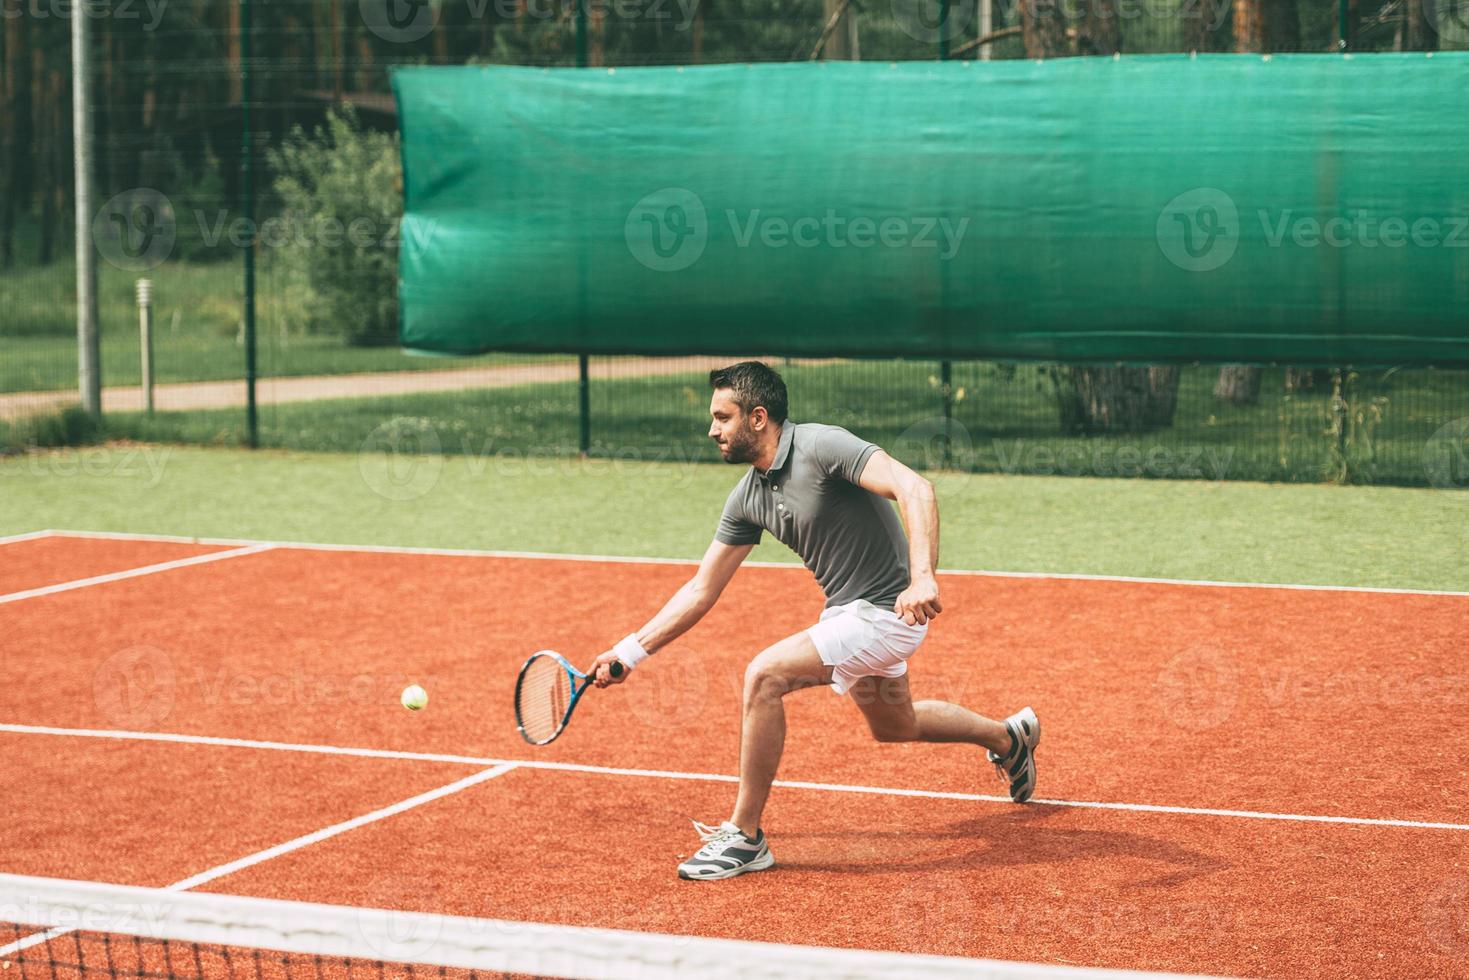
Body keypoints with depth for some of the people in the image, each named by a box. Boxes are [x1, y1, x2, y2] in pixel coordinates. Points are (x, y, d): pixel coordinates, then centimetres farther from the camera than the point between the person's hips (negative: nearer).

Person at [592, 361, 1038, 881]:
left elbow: (914, 488, -32)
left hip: (887, 609, -10)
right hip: (846, 613, 10)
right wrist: (632, 650, 4)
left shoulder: (822, 446, -21)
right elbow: (702, 589, 9)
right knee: (894, 726, 28)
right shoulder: (747, 497, 4)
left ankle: (744, 837, -12)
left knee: (764, 675, -22)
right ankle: (1009, 736, 54)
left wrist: (922, 576, -44)